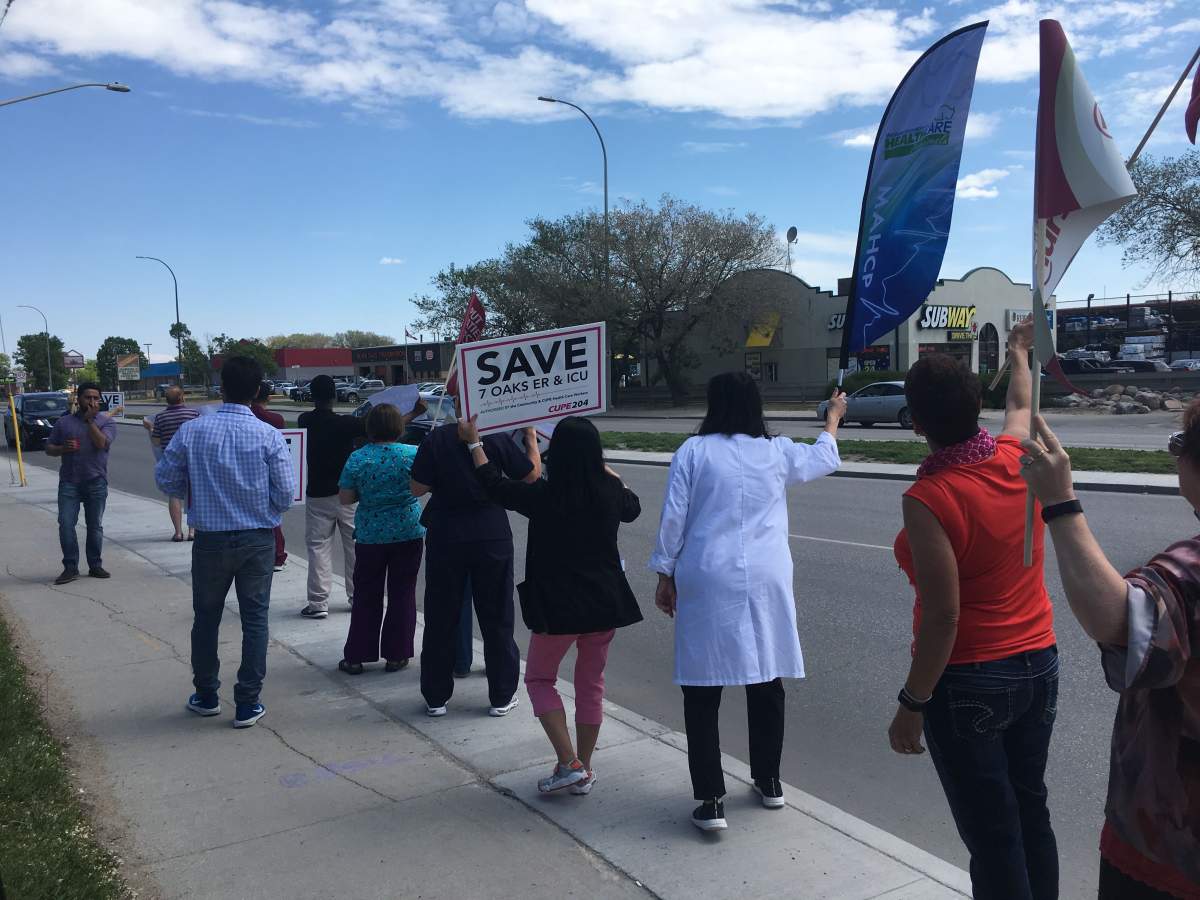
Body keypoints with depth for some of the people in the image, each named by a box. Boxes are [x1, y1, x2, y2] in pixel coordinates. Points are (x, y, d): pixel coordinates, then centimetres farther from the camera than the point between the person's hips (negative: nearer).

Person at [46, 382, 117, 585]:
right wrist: (63, 448, -9)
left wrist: (90, 420, -12)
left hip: (96, 482, -1)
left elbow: (101, 443, -15)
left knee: (95, 526, 6)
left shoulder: (106, 422, 3)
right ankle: (70, 568, 3)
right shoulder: (64, 422, 10)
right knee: (66, 524, -5)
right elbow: (49, 448, 12)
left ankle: (95, 565, 17)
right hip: (69, 482, 1)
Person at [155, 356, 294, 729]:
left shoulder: (192, 431, -9)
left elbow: (166, 480, -1)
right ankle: (247, 704, 14)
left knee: (207, 618, 18)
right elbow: (286, 494, -9)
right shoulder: (269, 436, -12)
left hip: (210, 540, 1)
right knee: (254, 620, 10)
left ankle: (206, 696, 32)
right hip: (258, 540, -1)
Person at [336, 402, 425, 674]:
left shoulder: (357, 458, -8)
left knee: (366, 596, 11)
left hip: (370, 536, 1)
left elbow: (346, 498, -3)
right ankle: (396, 656, 14)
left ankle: (356, 657, 16)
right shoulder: (413, 454, -9)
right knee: (402, 594, 10)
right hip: (408, 533, 0)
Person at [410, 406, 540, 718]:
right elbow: (531, 474, -1)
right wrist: (531, 438, 11)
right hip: (492, 538, 0)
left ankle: (436, 697, 20)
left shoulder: (436, 439, -8)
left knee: (441, 620, 13)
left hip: (445, 539, 1)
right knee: (496, 619, 11)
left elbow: (418, 488, -6)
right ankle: (501, 697, 18)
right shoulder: (497, 438, -9)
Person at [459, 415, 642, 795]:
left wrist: (474, 442, 15)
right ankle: (584, 771, 25)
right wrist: (613, 476, 34)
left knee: (539, 678, 15)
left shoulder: (543, 496, -16)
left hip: (558, 606, -4)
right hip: (605, 603, 4)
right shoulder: (610, 492, -5)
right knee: (591, 683, 17)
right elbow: (633, 507, 19)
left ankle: (569, 763, 2)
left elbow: (495, 485, 2)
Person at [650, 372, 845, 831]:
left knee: (703, 693, 4)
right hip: (765, 583, 3)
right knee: (766, 683, 16)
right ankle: (769, 781, 31)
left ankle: (710, 800, 5)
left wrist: (665, 577, 7)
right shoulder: (778, 452, 5)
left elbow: (673, 518, -3)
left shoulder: (693, 451, -2)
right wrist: (833, 419, 45)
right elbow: (824, 458, 25)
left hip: (706, 583, -2)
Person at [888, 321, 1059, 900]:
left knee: (992, 834, 6)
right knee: (1031, 813, 21)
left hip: (968, 680, -7)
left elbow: (943, 618, -23)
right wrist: (1019, 354, 41)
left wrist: (911, 706, -13)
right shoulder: (1016, 460, -4)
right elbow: (1021, 406, 21)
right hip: (1038, 663, 7)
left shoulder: (928, 499, -23)